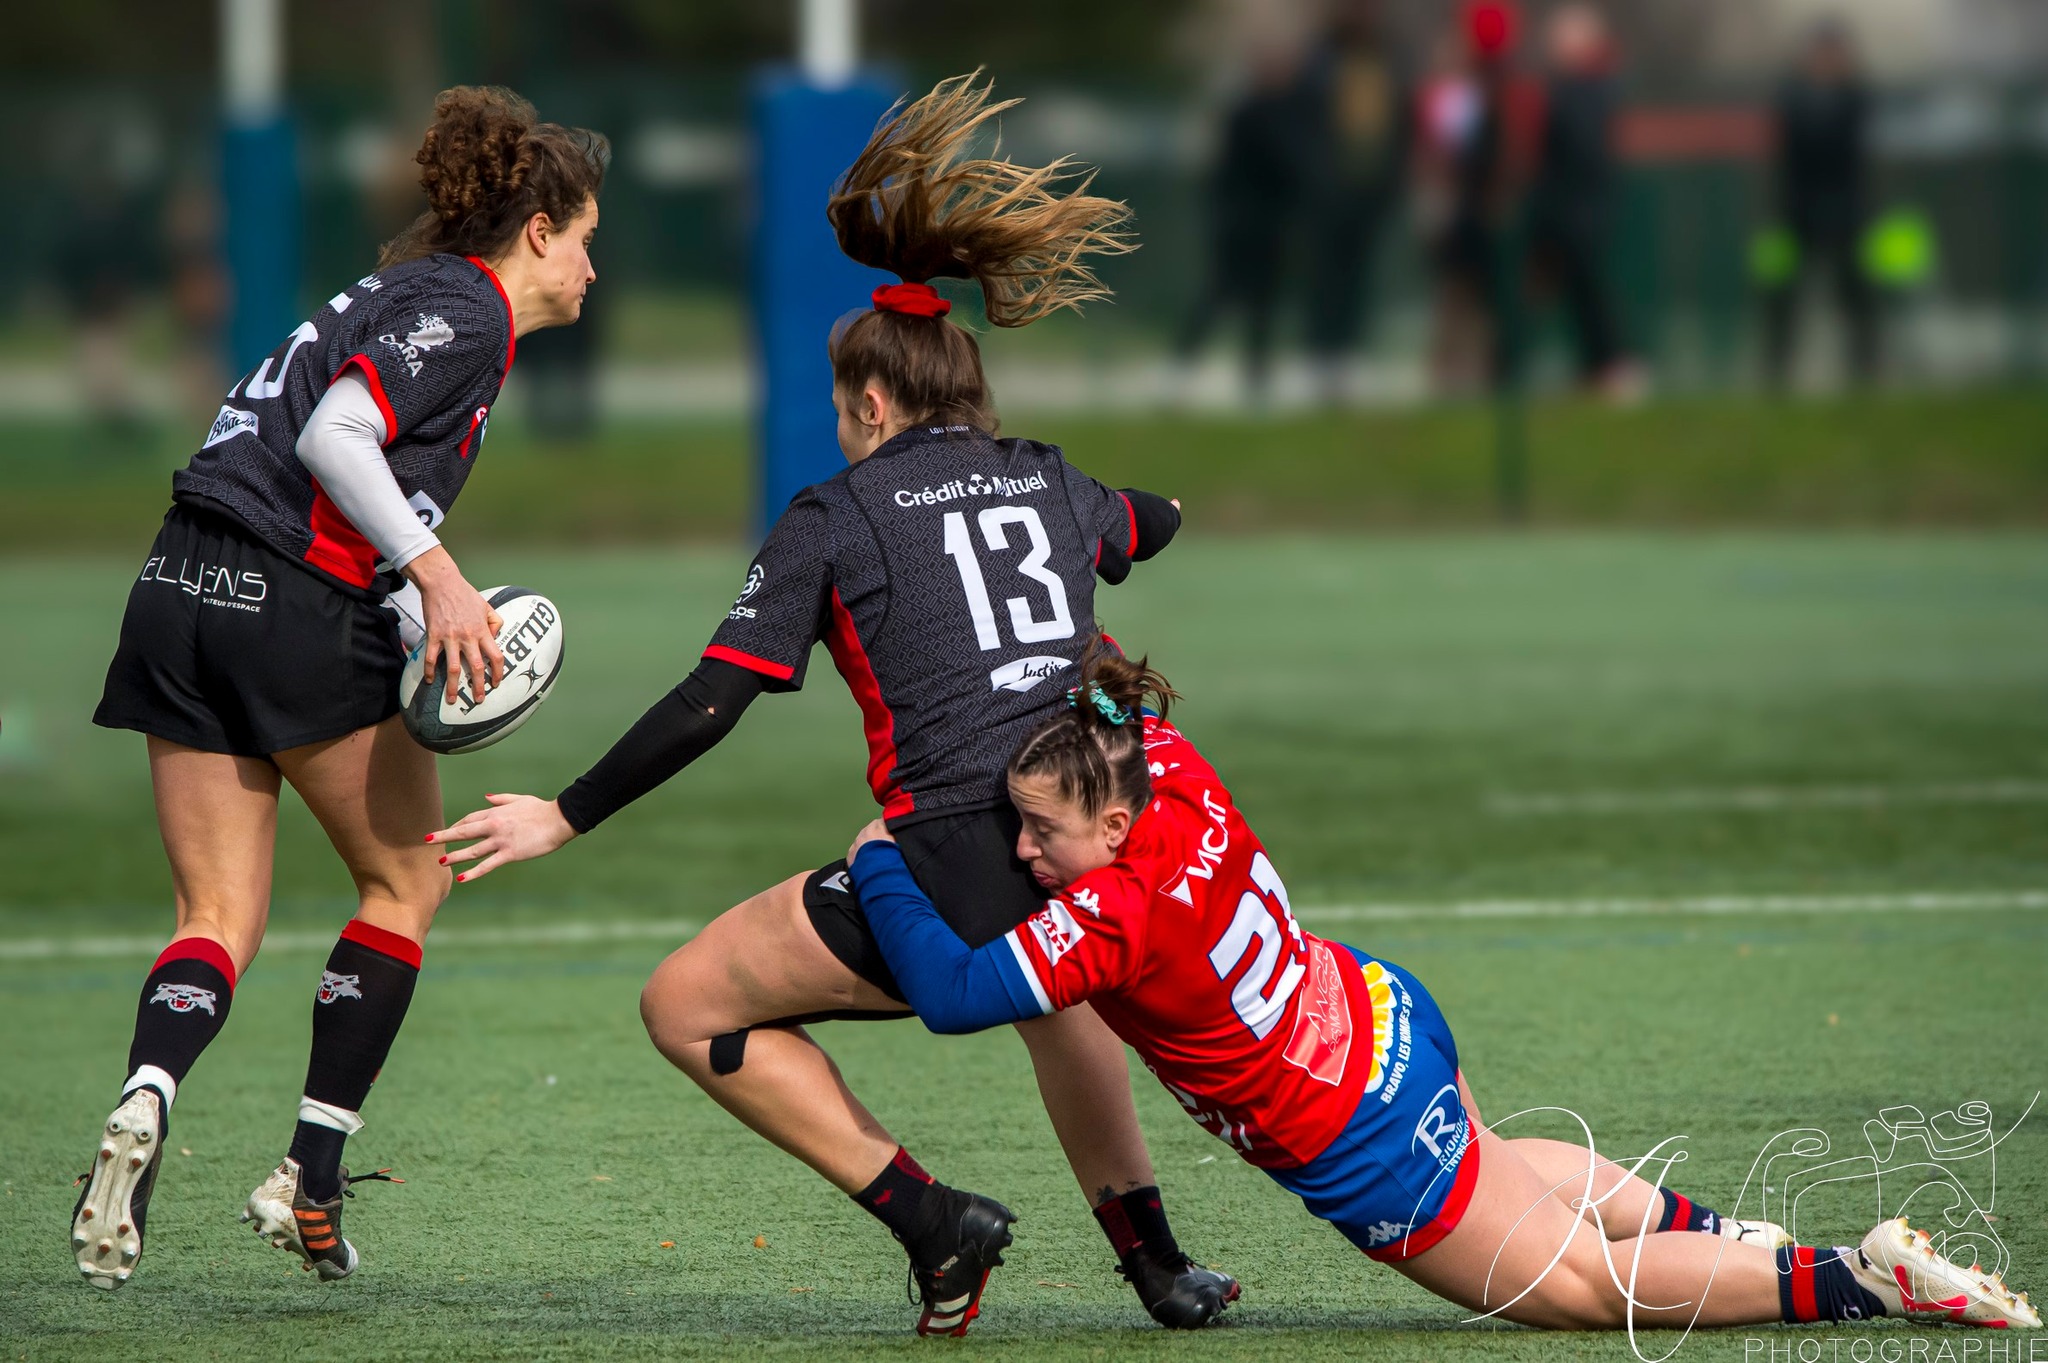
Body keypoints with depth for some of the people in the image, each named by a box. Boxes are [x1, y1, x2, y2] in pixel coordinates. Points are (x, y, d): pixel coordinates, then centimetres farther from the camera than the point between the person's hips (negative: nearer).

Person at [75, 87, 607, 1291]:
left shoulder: (408, 291, 22)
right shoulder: (466, 313, -5)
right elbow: (334, 437, -19)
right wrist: (436, 574, -23)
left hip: (183, 599, 8)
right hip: (300, 610, -8)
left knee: (221, 914, 6)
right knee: (407, 881, 9)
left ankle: (148, 1098, -23)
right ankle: (312, 1179, 6)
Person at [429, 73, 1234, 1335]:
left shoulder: (837, 519, 4)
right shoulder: (1053, 488, 19)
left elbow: (709, 705, -3)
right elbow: (1148, 527, 45)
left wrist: (564, 818, 6)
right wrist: (1158, 508, 70)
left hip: (955, 876, -6)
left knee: (690, 1005, 9)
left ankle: (931, 1219, 0)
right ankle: (1154, 1258, 38)